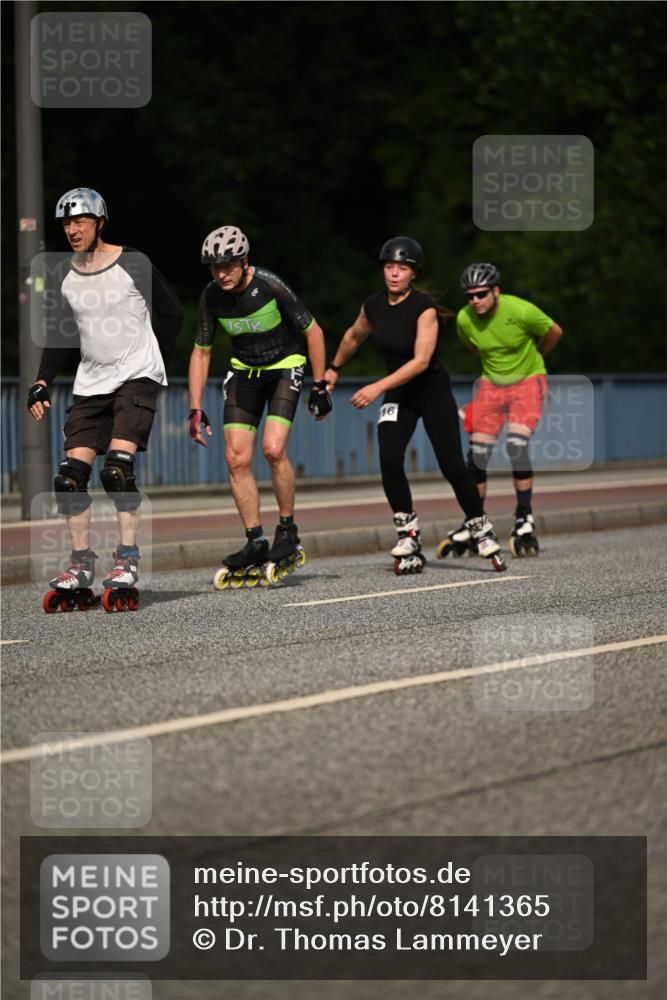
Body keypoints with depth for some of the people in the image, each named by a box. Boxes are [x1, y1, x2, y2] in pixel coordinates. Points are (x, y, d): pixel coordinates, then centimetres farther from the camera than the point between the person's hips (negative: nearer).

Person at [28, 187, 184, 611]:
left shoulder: (133, 264, -6)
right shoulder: (63, 277, 7)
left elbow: (171, 313, 4)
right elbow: (61, 334, 17)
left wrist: (155, 364, 3)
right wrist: (42, 383, 6)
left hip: (137, 377, -5)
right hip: (91, 382, 5)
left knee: (117, 465, -21)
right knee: (71, 473, -5)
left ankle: (128, 560, -11)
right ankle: (81, 565, 6)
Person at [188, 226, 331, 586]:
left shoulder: (270, 286, -24)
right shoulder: (211, 297, -11)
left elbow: (313, 332, -13)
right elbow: (201, 352, 0)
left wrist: (319, 387, -10)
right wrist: (195, 409, -5)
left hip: (284, 367, -4)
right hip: (244, 370, 4)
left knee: (273, 448, -23)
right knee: (237, 458, -8)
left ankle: (288, 530, -4)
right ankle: (256, 543, 0)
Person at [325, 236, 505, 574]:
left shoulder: (424, 307, -19)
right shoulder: (373, 306, -3)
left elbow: (420, 361, -26)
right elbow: (353, 337, 20)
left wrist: (378, 387, -31)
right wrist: (333, 368, 29)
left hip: (432, 390, -4)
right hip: (397, 395, 4)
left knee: (452, 465, -8)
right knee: (389, 460, -18)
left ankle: (482, 530, 12)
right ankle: (408, 534, -7)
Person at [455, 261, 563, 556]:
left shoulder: (520, 311, -23)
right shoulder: (464, 319, -12)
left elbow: (554, 332, -3)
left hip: (527, 380, -4)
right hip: (491, 384, 4)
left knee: (516, 445, -21)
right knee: (477, 452, -5)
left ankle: (524, 520, -12)